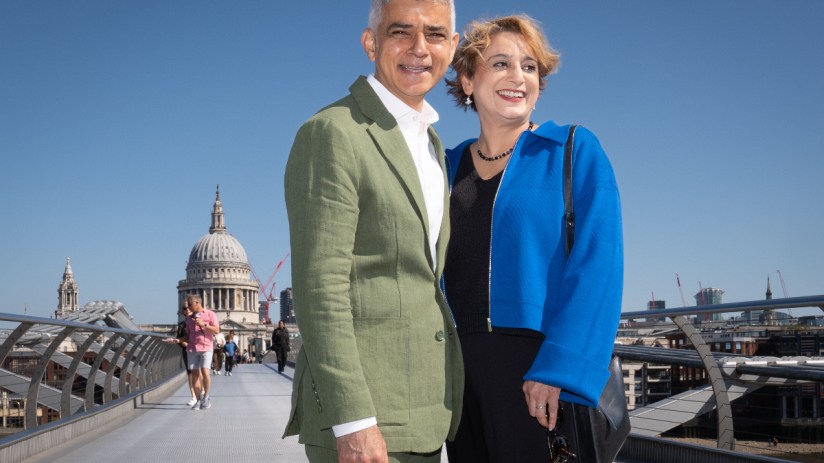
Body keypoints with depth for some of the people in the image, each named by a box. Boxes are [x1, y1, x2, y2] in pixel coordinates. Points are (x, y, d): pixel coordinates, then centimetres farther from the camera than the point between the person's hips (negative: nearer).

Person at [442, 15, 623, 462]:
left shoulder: (574, 150, -1)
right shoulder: (449, 166, 10)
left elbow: (596, 264, -10)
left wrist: (559, 369, -20)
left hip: (539, 365, -3)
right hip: (459, 369, 4)